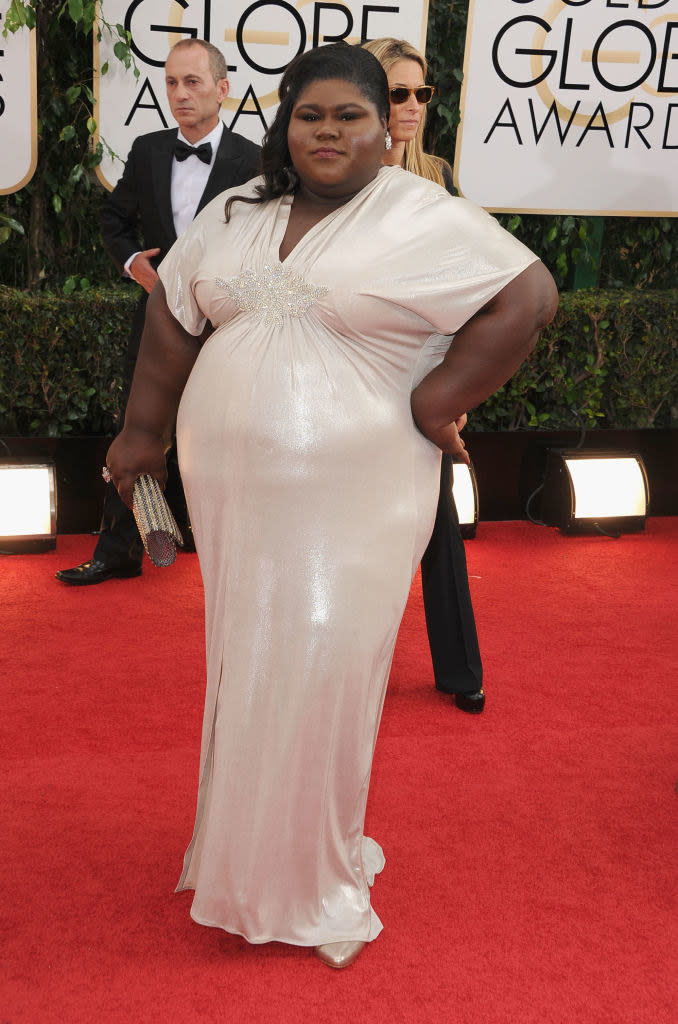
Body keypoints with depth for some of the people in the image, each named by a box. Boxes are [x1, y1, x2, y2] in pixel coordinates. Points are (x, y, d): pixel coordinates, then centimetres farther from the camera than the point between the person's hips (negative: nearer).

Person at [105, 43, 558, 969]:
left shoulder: (425, 220, -7)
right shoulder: (234, 214, 8)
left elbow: (529, 296, -12)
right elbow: (173, 317, 16)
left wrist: (436, 402, -12)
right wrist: (145, 431, 16)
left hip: (352, 499, -5)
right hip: (231, 488, 5)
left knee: (318, 677, 1)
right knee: (244, 670, 14)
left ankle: (314, 875, 21)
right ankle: (244, 850, 33)